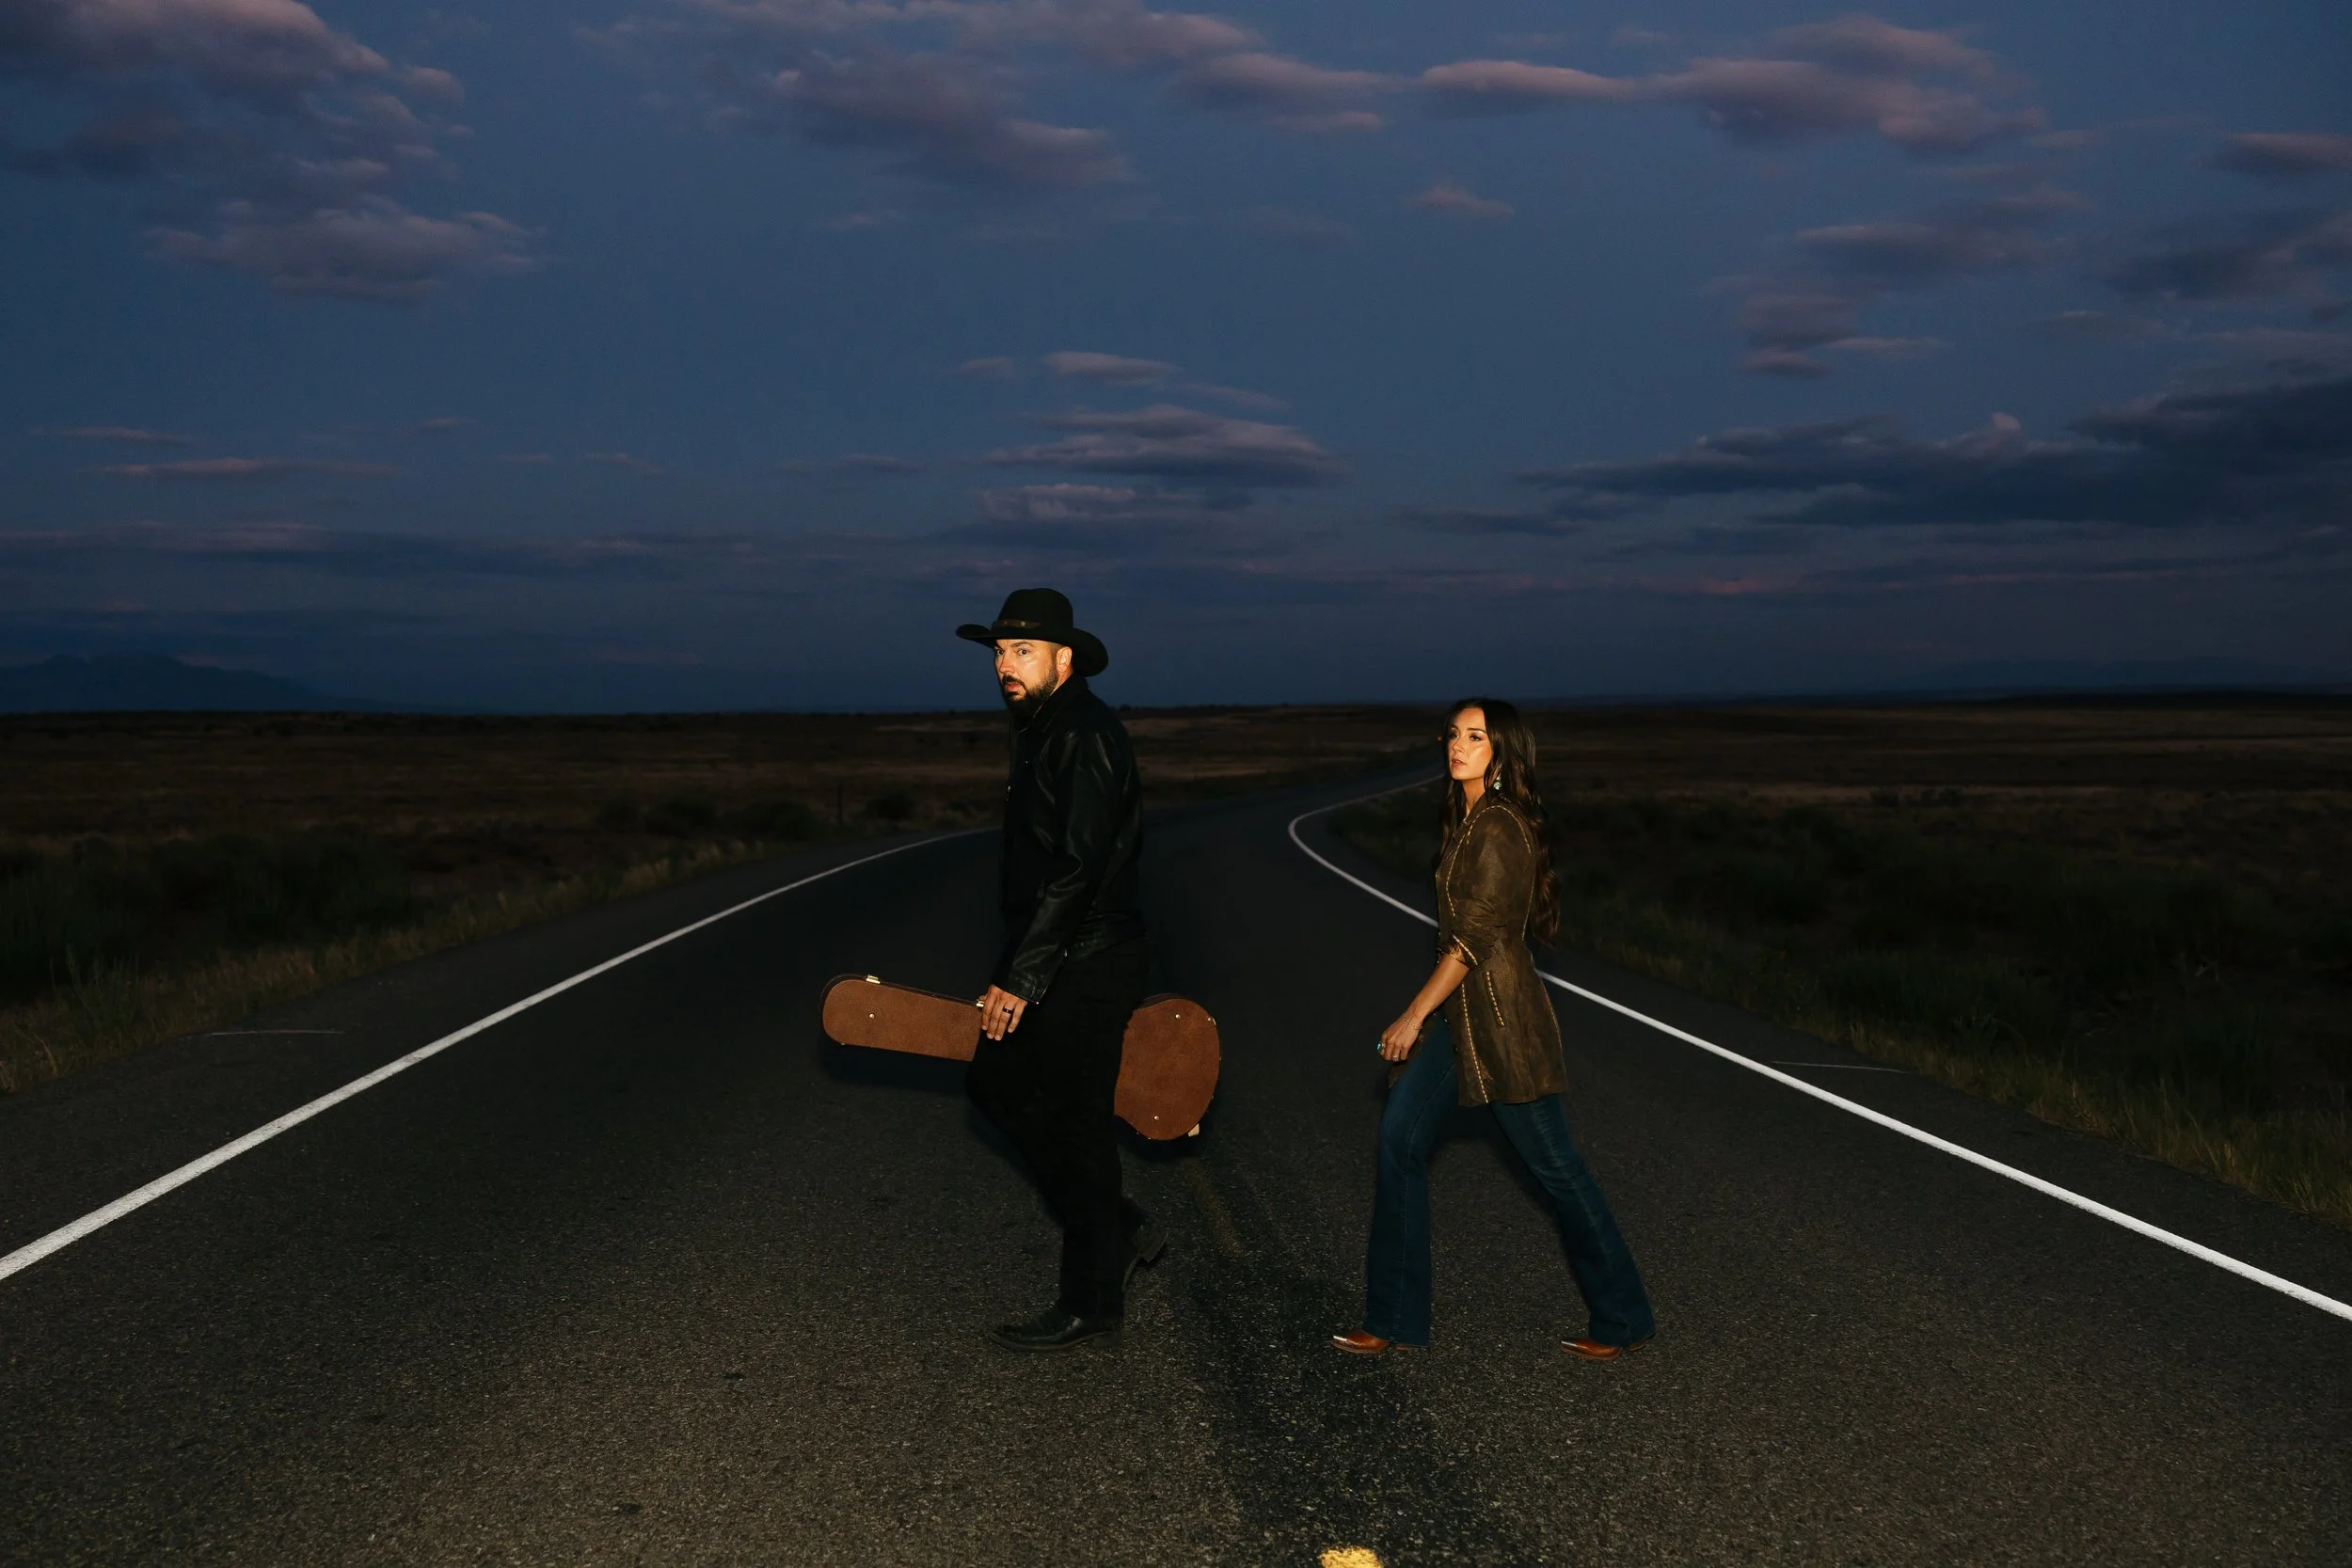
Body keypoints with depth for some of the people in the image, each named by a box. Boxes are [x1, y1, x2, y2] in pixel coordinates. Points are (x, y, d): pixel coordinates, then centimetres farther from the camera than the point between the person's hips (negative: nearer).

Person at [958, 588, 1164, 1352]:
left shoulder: (1085, 737, -18)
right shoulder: (1043, 733, 14)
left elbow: (1076, 872, -24)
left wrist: (1021, 979, -23)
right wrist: (1016, 971, 22)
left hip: (1086, 966, -10)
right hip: (1057, 963, 10)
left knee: (1075, 1124, -2)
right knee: (997, 1082, 16)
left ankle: (1092, 1302, 11)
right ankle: (1122, 1231, 24)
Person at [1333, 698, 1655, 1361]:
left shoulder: (1502, 827, -17)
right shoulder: (1466, 821, 12)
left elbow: (1476, 936, -19)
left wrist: (1416, 1014, -15)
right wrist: (1426, 1014, 20)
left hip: (1498, 1009, -9)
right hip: (1456, 1008, 9)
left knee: (1553, 1163, 1)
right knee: (1400, 1138, 4)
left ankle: (1621, 1320, 15)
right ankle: (1393, 1318, 10)